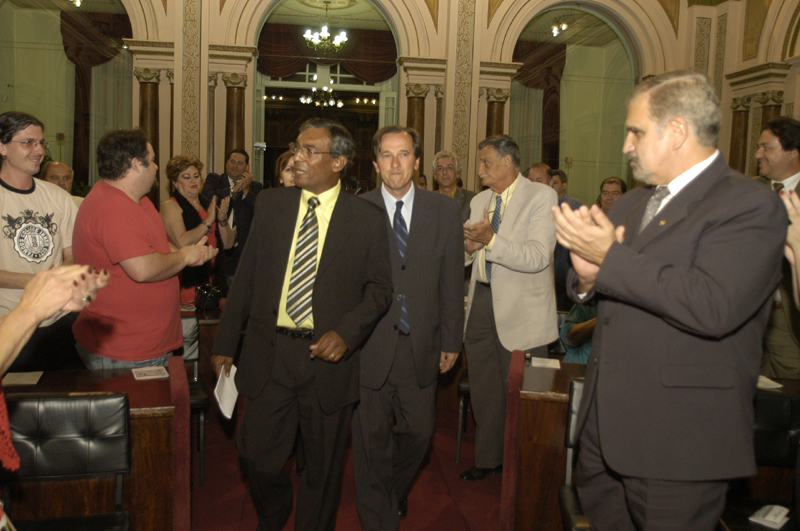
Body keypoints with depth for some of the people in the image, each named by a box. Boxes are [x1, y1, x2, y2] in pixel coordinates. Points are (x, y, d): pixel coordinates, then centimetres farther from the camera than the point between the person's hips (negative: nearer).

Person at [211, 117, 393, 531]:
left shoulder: (367, 218, -3)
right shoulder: (270, 205, 5)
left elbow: (379, 288, 0)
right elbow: (246, 277, 8)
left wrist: (346, 332, -16)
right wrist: (225, 343, 8)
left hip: (328, 356, -2)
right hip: (269, 353, 2)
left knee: (323, 465, 11)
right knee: (257, 454, 9)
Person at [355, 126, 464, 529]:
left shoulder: (445, 211, 3)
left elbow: (451, 280, 4)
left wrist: (451, 340, 4)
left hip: (422, 345, 2)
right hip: (369, 345, -2)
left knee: (418, 433, 14)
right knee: (372, 439, 9)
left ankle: (396, 495, 44)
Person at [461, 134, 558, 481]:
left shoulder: (541, 197, -7)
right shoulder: (479, 201, 14)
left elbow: (538, 258, -18)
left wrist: (491, 240, -26)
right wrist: (468, 248, -6)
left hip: (521, 310, -6)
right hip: (482, 300, 7)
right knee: (483, 388, 15)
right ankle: (488, 458, 33)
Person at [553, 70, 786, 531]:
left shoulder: (750, 207, -14)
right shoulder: (632, 202, 13)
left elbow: (712, 307, -29)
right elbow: (599, 292, 15)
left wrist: (611, 258, -23)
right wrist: (587, 277, -10)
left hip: (679, 440, -7)